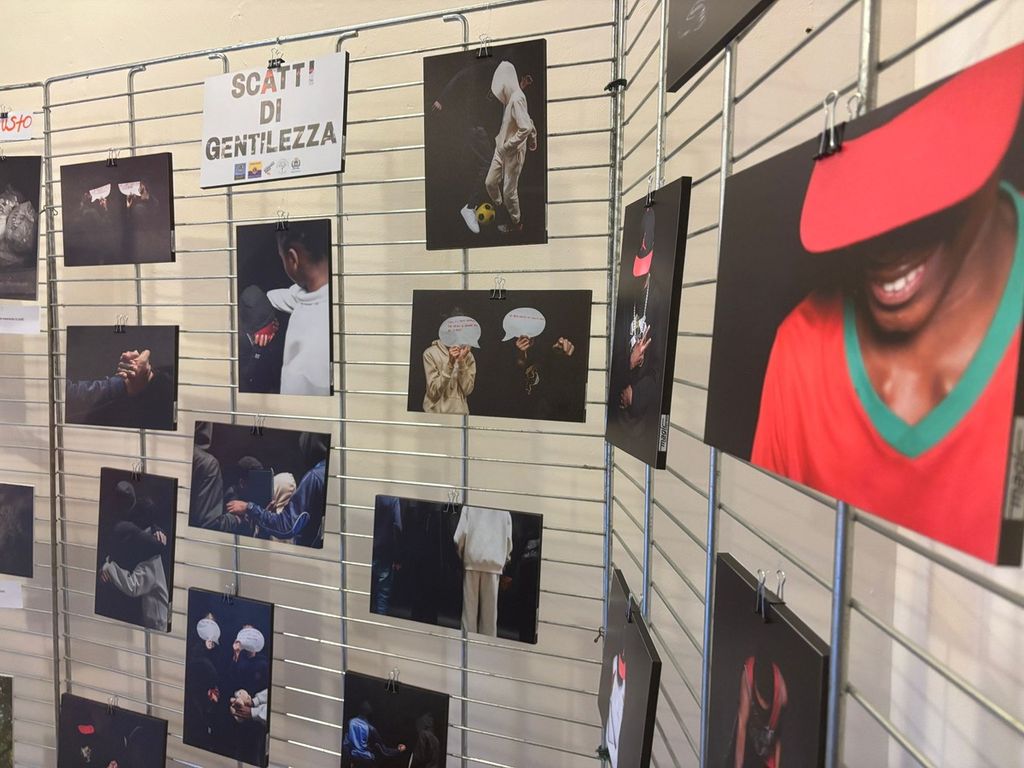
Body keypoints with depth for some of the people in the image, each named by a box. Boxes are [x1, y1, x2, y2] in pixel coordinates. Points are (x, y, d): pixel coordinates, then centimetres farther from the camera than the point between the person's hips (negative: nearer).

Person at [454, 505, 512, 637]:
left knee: (470, 602, 5)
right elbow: (508, 539, 5)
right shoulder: (505, 511, 8)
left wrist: (460, 554, 12)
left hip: (472, 558, -1)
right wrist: (504, 558, 18)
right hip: (495, 561, 1)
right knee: (490, 605, 5)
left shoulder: (469, 505, 4)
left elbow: (461, 533, -1)